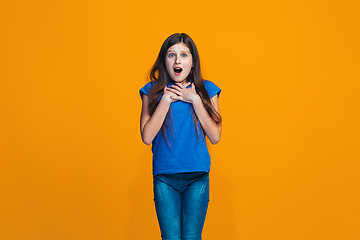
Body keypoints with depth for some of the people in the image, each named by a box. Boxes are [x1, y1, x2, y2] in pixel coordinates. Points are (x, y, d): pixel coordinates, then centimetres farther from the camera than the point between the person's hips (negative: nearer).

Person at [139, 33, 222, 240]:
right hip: (164, 178, 0)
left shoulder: (206, 90, 3)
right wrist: (166, 99, -12)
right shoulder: (153, 91, 1)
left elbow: (215, 137, -5)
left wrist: (195, 100, -10)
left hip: (197, 177, 1)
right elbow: (147, 137, -8)